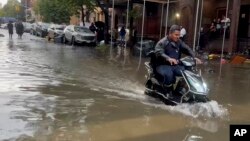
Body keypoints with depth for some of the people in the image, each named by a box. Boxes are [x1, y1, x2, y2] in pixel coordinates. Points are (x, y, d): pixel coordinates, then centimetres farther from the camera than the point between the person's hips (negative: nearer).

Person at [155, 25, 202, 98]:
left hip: (175, 65, 6)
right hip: (163, 65, -6)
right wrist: (168, 58, -43)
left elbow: (187, 49, 4)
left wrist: (194, 57, -16)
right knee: (169, 74, -37)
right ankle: (168, 91, -14)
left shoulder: (179, 42, 13)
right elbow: (158, 52, -25)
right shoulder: (162, 42, -8)